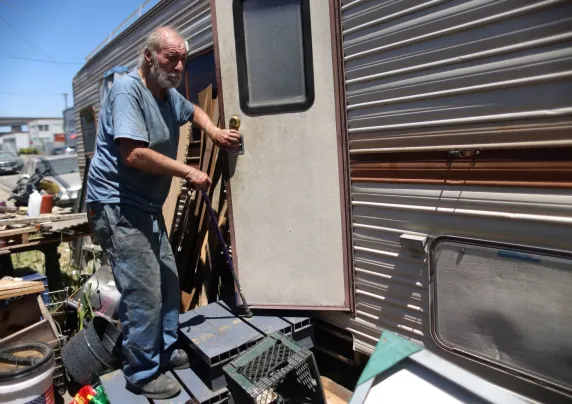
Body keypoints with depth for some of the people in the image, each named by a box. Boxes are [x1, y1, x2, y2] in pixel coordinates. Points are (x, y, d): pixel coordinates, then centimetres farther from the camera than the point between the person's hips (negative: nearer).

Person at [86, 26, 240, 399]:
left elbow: (194, 111, 34)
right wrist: (189, 173, -19)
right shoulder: (128, 90, -16)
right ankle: (143, 374, 13)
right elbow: (134, 154, -27)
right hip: (118, 206, -9)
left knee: (168, 280, 16)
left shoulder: (170, 95, 10)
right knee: (145, 293, -7)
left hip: (148, 206, 10)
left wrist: (215, 132, 14)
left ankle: (166, 350, 34)